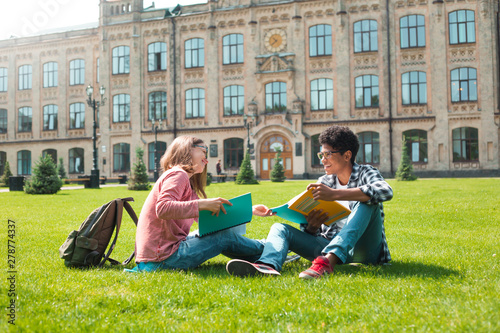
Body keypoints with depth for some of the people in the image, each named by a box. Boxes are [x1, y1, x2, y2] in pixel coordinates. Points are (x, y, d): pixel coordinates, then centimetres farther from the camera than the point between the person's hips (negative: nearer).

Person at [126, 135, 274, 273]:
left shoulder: (187, 184, 20)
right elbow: (162, 209, -27)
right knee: (226, 235, -4)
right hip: (160, 259, -10)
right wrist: (203, 204, -28)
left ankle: (256, 246, 31)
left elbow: (210, 217, 21)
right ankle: (264, 250, 17)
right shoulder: (177, 174, -10)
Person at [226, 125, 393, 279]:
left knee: (367, 202, -28)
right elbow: (310, 233, 12)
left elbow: (386, 191, -25)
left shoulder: (365, 173, 2)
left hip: (362, 248, -4)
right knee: (280, 228, -11)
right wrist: (312, 226, -15)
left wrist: (335, 194, -31)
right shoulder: (323, 182, 13)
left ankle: (327, 260, -47)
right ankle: (268, 265, -46)